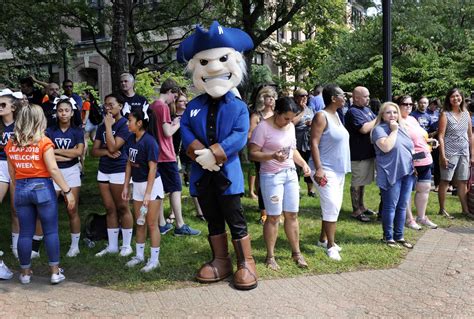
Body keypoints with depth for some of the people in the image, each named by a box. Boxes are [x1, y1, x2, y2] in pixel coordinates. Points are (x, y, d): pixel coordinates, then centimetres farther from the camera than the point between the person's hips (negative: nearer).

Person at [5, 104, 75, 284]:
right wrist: (67, 191, -10)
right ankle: (55, 272, 10)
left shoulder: (11, 144, 5)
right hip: (42, 187, -4)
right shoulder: (43, 142, -9)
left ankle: (25, 273, 20)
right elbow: (53, 169, -14)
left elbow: (12, 172, 11)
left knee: (25, 233, 12)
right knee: (51, 231, 6)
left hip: (21, 189, 4)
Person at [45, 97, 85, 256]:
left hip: (71, 171, 0)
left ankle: (75, 245, 14)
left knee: (73, 210, 3)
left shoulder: (77, 131, 3)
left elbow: (79, 151, -12)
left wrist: (56, 150, -9)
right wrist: (69, 155, -13)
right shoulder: (50, 131, 2)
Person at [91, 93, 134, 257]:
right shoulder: (102, 126, 12)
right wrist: (107, 152, -12)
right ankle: (112, 246, 18)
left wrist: (109, 126, -15)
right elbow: (94, 151, 8)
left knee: (122, 208, 1)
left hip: (120, 171, -7)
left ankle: (126, 245, 11)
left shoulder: (125, 124, -9)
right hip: (103, 171, 7)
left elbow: (113, 147, -19)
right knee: (110, 209, 10)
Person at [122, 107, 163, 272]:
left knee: (151, 224, 0)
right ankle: (139, 255, 28)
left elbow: (152, 168, -20)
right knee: (139, 223, 16)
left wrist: (147, 193, -21)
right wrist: (126, 186, 11)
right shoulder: (131, 139, 2)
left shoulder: (149, 141, -20)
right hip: (137, 184, 7)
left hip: (152, 185, -7)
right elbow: (129, 163, 11)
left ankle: (154, 259, 11)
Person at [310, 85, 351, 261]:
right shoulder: (321, 116, -14)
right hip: (326, 170, -9)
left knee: (333, 206, 13)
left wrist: (343, 167, 20)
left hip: (338, 170, 9)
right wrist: (318, 168, -27)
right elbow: (314, 143, -20)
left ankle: (323, 238, 26)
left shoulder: (336, 115, 13)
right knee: (332, 206, -10)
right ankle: (330, 245, 0)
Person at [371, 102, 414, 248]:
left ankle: (399, 236, 21)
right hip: (391, 174, -7)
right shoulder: (379, 129, -8)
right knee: (390, 207, -1)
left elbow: (409, 147, 24)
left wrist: (413, 166, 15)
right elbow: (386, 147, -24)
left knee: (402, 206, 11)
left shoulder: (402, 128, 16)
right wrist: (393, 130, -15)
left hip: (407, 172, 7)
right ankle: (388, 237, 11)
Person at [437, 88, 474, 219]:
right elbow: (441, 136, -9)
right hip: (449, 153, -5)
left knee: (463, 181, 9)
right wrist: (443, 156, -15)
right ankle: (442, 209, 10)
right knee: (445, 181, 1)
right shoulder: (445, 114, -5)